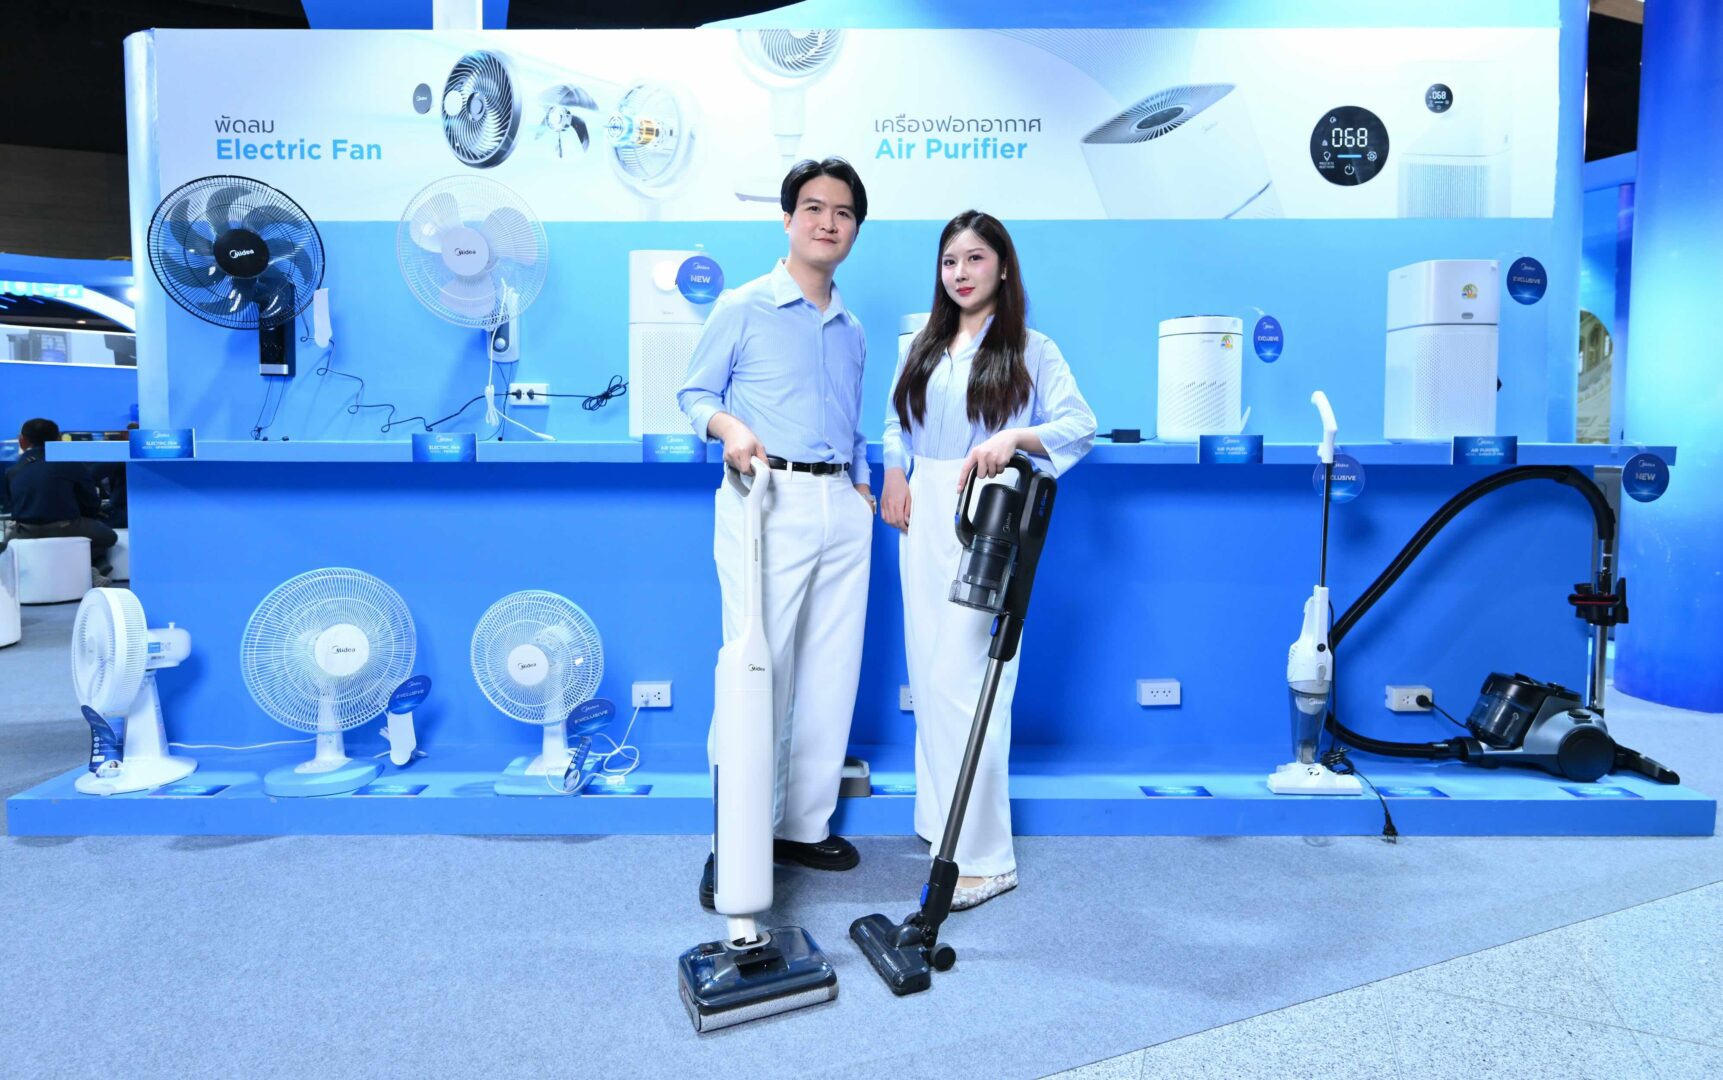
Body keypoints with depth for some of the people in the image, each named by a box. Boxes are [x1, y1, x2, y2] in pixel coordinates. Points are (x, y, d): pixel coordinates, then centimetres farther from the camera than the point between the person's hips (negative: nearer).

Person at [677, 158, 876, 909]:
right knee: (759, 669, -7)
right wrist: (728, 425, -17)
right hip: (768, 500, -6)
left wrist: (862, 483, 9)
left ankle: (805, 824, 21)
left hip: (842, 509, 6)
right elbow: (694, 392, 3)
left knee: (831, 674, 7)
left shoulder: (852, 331, 20)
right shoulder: (743, 308, 3)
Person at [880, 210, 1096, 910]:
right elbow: (896, 420, 24)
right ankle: (941, 818, 24)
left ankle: (984, 855, -2)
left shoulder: (1030, 349, 2)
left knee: (963, 678, -11)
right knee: (928, 674, 8)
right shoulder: (924, 347, 19)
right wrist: (894, 472, 5)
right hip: (923, 517, 6)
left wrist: (1014, 437, -23)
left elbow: (1080, 423, -6)